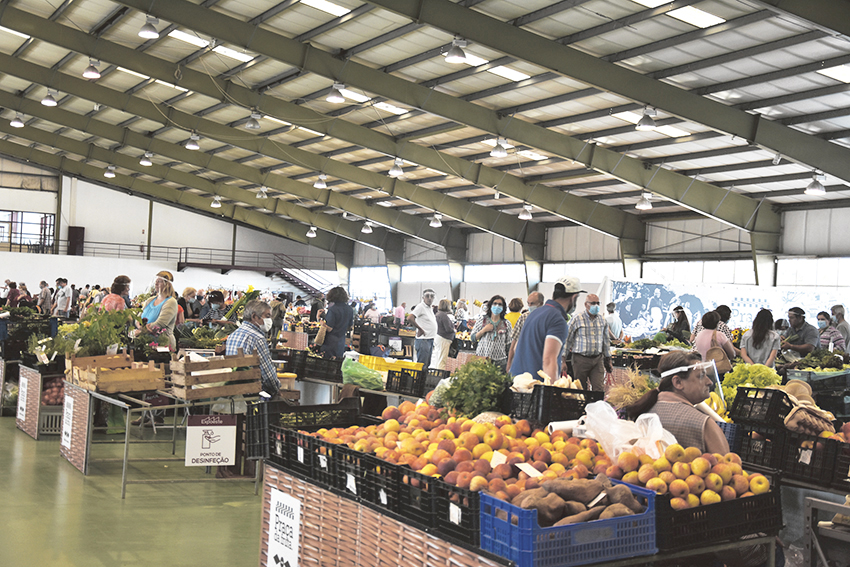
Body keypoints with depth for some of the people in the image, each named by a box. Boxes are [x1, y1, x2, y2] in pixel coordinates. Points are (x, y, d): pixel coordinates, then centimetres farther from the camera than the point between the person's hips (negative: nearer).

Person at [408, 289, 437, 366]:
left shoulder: (430, 308, 18)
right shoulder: (420, 306, -10)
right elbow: (410, 319, -23)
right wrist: (420, 329, -17)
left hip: (430, 340, 9)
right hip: (423, 340, -9)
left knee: (427, 365, 13)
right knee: (421, 365, -9)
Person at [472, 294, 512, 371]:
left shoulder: (507, 324, 9)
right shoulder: (482, 320, 6)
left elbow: (509, 344, 13)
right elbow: (473, 338, 8)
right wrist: (484, 330, -7)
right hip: (482, 358, -1)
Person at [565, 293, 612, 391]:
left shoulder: (602, 320, 10)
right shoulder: (576, 319, -4)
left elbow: (606, 341, 20)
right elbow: (567, 340, -1)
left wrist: (608, 360, 19)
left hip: (598, 359, 4)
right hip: (581, 359, -3)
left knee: (600, 389, -6)